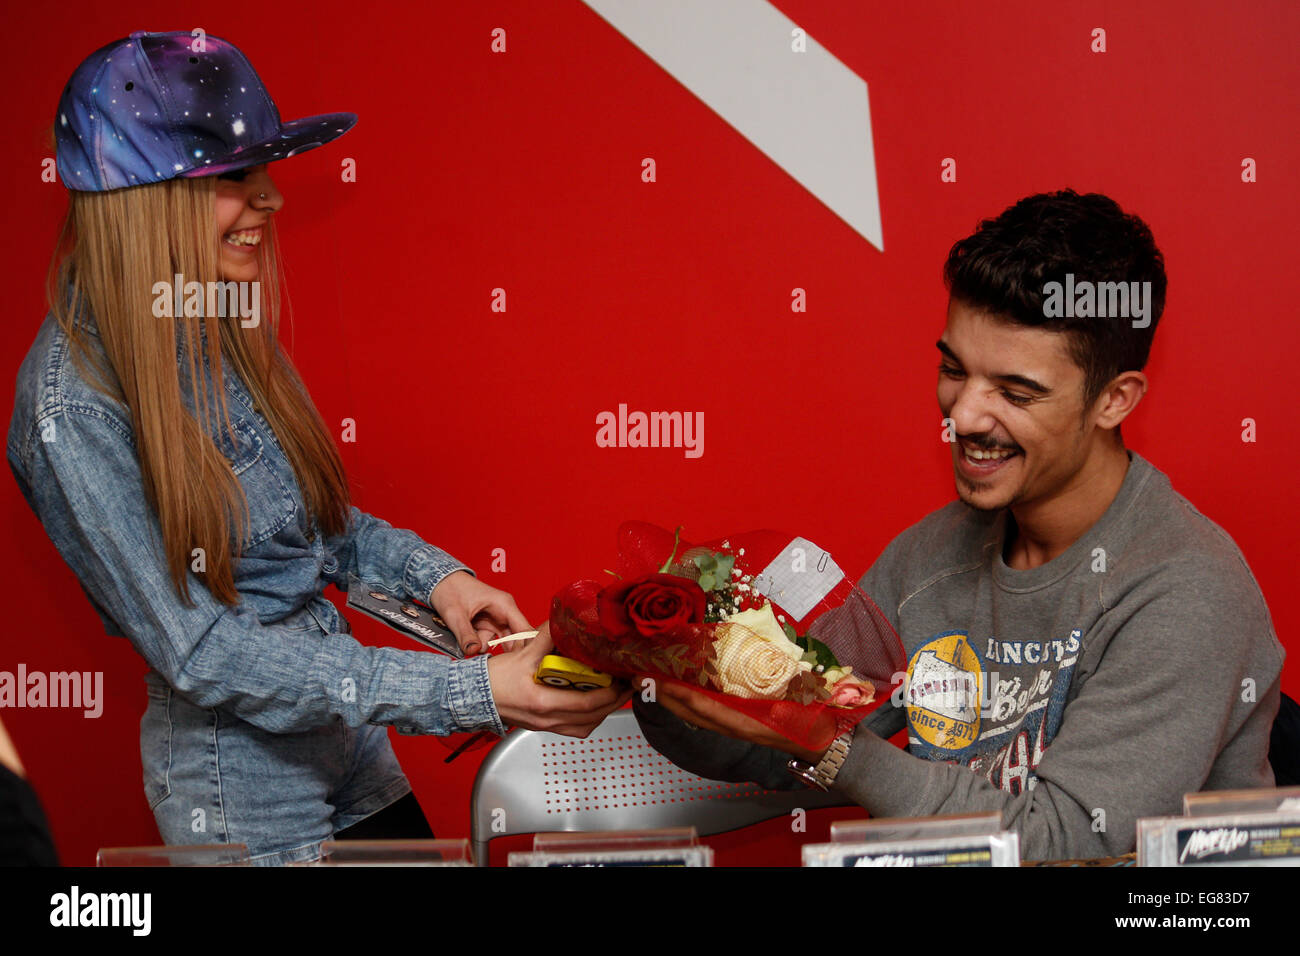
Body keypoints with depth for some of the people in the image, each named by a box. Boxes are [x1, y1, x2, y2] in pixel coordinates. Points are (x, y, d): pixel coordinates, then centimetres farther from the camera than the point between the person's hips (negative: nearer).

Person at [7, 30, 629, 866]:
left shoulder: (222, 331, 3)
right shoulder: (71, 405, -21)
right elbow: (203, 654, -22)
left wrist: (433, 575, -4)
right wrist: (468, 693, -27)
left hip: (357, 764, 7)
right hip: (246, 804, -7)